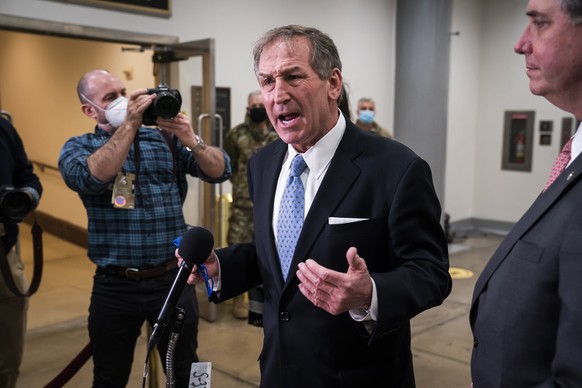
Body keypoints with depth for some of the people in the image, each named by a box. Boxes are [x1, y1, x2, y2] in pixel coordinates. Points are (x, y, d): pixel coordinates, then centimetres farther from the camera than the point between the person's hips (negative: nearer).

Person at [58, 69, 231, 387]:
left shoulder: (166, 139, 4)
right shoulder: (78, 147, 2)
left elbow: (220, 172, -5)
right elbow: (91, 178, -21)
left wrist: (191, 141, -21)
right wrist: (130, 124, -24)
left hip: (173, 279, 1)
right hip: (115, 286, 0)